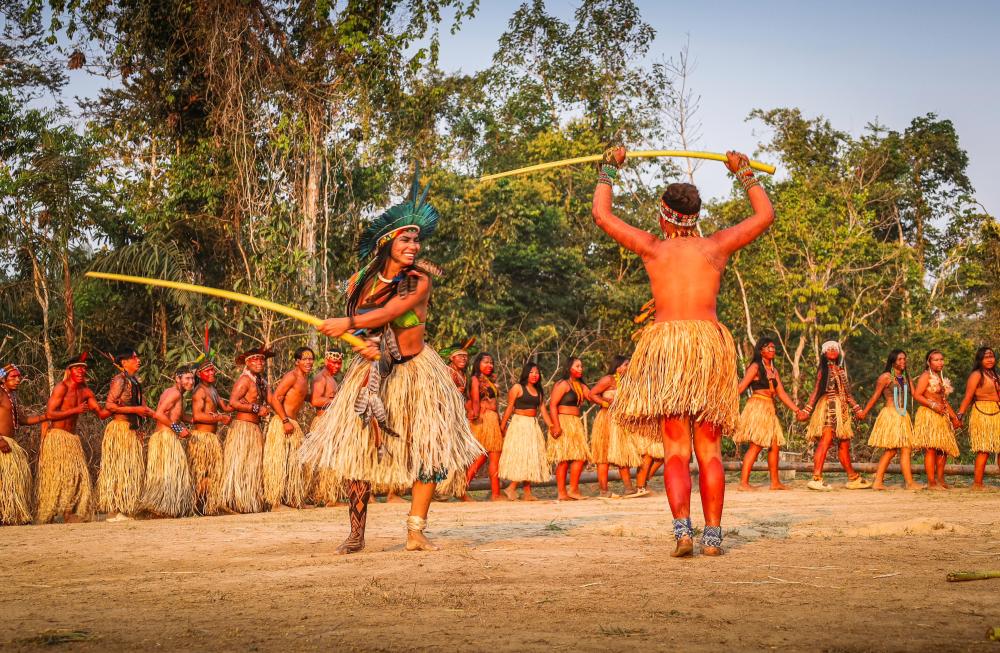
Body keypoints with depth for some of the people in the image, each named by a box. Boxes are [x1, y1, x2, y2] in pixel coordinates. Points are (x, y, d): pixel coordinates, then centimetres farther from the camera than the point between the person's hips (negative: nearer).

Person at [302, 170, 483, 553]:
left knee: (430, 450, -8)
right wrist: (364, 345, -17)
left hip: (415, 372, -2)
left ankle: (416, 532, 0)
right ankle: (356, 535, 4)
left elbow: (390, 313, -22)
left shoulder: (419, 281, -10)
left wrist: (348, 324, -20)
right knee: (357, 451, -4)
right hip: (373, 371, 2)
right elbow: (355, 326, 3)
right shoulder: (362, 280, 0)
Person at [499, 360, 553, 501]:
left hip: (533, 426, 7)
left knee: (531, 458, 5)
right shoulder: (518, 387, -4)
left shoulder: (538, 391, 15)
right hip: (519, 424, -7)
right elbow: (509, 407, -8)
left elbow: (543, 411, 12)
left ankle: (528, 493, 7)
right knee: (521, 456, -13)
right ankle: (512, 488, -8)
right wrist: (502, 427, -12)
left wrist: (551, 426, 2)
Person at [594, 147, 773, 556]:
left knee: (676, 449, -2)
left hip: (666, 344, -1)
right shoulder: (716, 247, 6)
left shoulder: (653, 248, 3)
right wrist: (745, 175, 31)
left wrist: (609, 170, 23)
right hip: (711, 344, 1)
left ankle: (682, 529, -17)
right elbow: (765, 215, 21)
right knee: (710, 450, 7)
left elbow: (601, 215, 13)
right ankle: (713, 535, 6)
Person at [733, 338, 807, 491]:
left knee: (775, 446, 8)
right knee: (756, 446, -13)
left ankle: (775, 482, 15)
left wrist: (797, 410, 12)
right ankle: (743, 483, -15)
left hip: (769, 410, 8)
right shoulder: (755, 367, -4)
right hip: (757, 407, -8)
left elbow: (782, 394, 17)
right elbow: (741, 388, -10)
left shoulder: (774, 370, 18)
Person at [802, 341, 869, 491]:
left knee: (844, 444, 11)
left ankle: (853, 478, 17)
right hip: (828, 407, -7)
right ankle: (816, 478, -24)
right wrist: (807, 411, -8)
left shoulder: (841, 370, 20)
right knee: (825, 441, -18)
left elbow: (847, 393, 22)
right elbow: (815, 391, -2)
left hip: (841, 410, 7)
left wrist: (857, 409, 17)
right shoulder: (823, 370, 2)